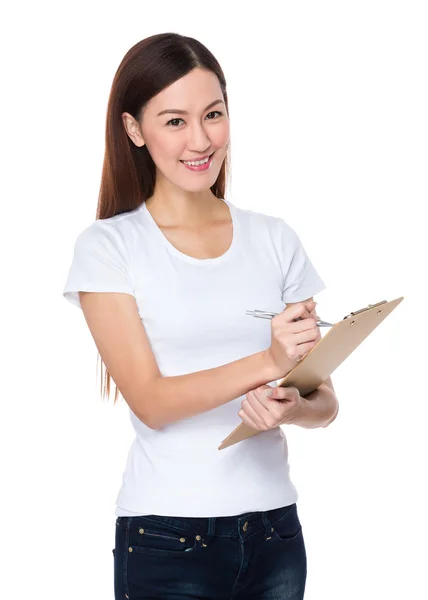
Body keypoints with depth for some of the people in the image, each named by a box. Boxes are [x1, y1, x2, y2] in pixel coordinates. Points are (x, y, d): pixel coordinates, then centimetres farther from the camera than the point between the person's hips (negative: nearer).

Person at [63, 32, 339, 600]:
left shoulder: (274, 239, 6)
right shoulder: (108, 246, -3)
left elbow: (325, 400, 5)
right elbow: (150, 400, -12)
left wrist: (293, 408, -18)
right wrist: (267, 362, -27)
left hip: (274, 527, 4)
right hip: (166, 535, -3)